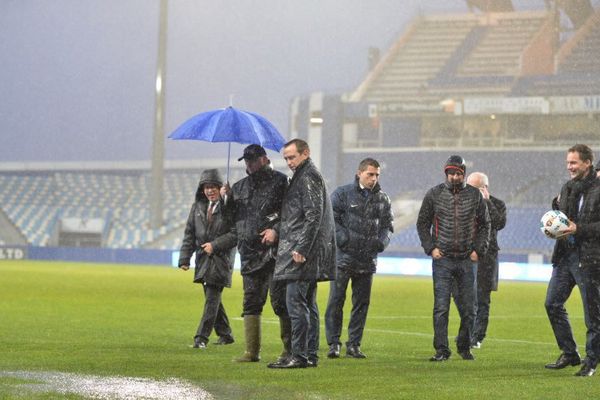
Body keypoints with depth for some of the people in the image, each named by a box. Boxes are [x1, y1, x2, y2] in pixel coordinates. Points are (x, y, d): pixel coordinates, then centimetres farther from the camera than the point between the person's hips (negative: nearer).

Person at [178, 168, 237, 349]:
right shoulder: (198, 207, 9)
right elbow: (189, 234, 11)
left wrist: (215, 245, -16)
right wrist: (184, 258, 4)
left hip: (221, 258, -6)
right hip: (203, 259, 6)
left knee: (212, 298, -11)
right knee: (212, 298, 12)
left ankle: (202, 337, -12)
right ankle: (225, 334, 25)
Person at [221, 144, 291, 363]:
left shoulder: (280, 181, 0)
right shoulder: (240, 186, 19)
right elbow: (230, 218, 20)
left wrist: (277, 230, -18)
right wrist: (227, 199, 3)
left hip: (274, 253, -6)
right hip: (249, 253, 6)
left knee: (280, 300, -7)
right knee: (251, 302, 7)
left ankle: (290, 349, -1)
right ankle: (252, 351, 11)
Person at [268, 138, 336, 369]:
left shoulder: (308, 177, -11)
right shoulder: (304, 176, 21)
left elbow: (313, 216, -19)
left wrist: (301, 249, -21)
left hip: (302, 253, -11)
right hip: (305, 252, 11)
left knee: (295, 302, -11)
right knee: (308, 304, 11)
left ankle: (299, 356, -12)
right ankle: (311, 355, 14)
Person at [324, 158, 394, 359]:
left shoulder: (382, 199, 10)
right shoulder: (343, 194, -3)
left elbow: (387, 224, 17)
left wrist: (382, 241, -2)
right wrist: (344, 239, -17)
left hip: (367, 260, 4)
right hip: (343, 257, -4)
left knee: (362, 303, 7)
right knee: (336, 301, -4)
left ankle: (354, 344, 14)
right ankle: (334, 344, 2)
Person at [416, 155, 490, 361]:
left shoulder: (475, 195, 5)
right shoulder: (434, 194, 2)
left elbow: (485, 224, 13)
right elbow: (422, 223, 9)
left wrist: (478, 250, 2)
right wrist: (430, 248, -3)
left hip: (467, 260, 1)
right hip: (442, 259, -1)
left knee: (468, 309, 5)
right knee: (441, 308, -7)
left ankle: (464, 347, 20)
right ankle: (441, 350, -4)